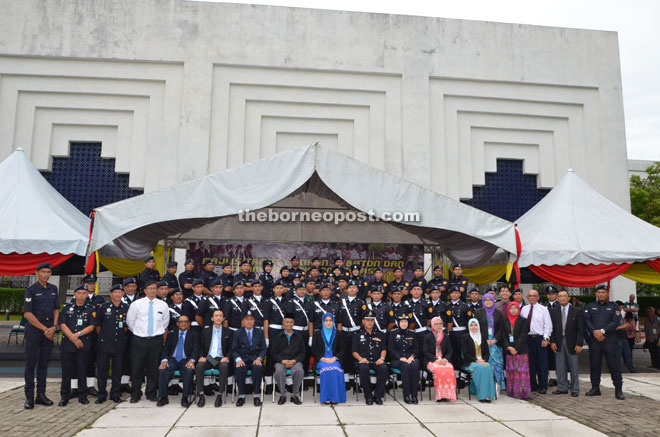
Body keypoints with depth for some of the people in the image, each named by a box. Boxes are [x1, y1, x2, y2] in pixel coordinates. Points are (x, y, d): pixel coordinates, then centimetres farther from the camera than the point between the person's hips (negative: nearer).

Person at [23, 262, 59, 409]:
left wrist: (54, 327, -2)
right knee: (30, 363, 0)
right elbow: (27, 314, -10)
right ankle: (29, 397, 7)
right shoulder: (31, 290, -5)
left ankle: (41, 395, 15)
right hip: (34, 330, -5)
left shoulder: (53, 289, 11)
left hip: (49, 331, 5)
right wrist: (44, 329, -11)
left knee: (44, 364, 9)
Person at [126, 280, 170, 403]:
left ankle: (151, 393, 20)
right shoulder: (136, 304, -1)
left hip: (156, 341, 2)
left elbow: (165, 322, 16)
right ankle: (135, 394, 17)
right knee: (136, 368, 1)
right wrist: (137, 333, 11)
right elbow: (129, 321, 7)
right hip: (139, 340, -1)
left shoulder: (163, 305, 4)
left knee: (154, 368, 7)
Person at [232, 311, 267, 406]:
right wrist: (238, 359, -15)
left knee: (258, 368, -34)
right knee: (240, 369, -34)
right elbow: (234, 350, 5)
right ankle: (241, 396, -23)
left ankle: (256, 395, -24)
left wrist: (259, 358, -12)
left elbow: (264, 349, 8)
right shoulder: (237, 333, 10)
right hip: (243, 360, 0)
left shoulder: (260, 333, 12)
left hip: (256, 360, 0)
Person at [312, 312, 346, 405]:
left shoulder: (338, 333, 14)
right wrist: (322, 359, -10)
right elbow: (314, 350, 8)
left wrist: (335, 358, -9)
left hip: (334, 359, 1)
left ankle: (335, 397, -25)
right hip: (321, 360, -1)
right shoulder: (317, 334, 12)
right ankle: (326, 397, -27)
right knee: (326, 369, -35)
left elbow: (341, 350, 10)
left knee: (336, 370, -34)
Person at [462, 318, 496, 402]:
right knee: (480, 368, -34)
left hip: (483, 361, 3)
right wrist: (476, 360, -15)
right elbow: (465, 354, -3)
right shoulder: (466, 338, 5)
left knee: (488, 367, -30)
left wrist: (484, 360, -8)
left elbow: (487, 353, 13)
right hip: (470, 363, -3)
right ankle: (482, 395, -30)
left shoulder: (483, 337, 17)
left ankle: (488, 394, -29)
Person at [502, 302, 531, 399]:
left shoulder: (523, 320, 1)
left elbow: (523, 336, -7)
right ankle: (512, 392, 10)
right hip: (509, 351, 3)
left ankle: (522, 392, -1)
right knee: (511, 371, 4)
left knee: (521, 371, -5)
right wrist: (508, 347, -8)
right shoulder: (505, 321, 10)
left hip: (521, 350, -3)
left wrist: (516, 348, -13)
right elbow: (503, 336, 6)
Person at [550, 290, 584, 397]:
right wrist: (552, 342, -3)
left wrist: (579, 344, -9)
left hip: (572, 343, -2)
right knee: (560, 367, 6)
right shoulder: (554, 312, 6)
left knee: (573, 367, 5)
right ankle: (562, 388, 16)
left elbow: (580, 329, -3)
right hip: (558, 343, 2)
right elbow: (552, 328, 7)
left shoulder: (577, 311, -1)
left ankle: (575, 389, 15)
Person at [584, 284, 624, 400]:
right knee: (594, 364, 6)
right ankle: (595, 388, 15)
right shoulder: (590, 306, 12)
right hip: (594, 339, 2)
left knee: (614, 364, -3)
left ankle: (618, 390, 5)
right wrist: (595, 332, -13)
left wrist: (602, 331, -15)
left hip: (609, 339, -2)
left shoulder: (614, 306, 7)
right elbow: (586, 321, 2)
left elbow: (616, 322, -5)